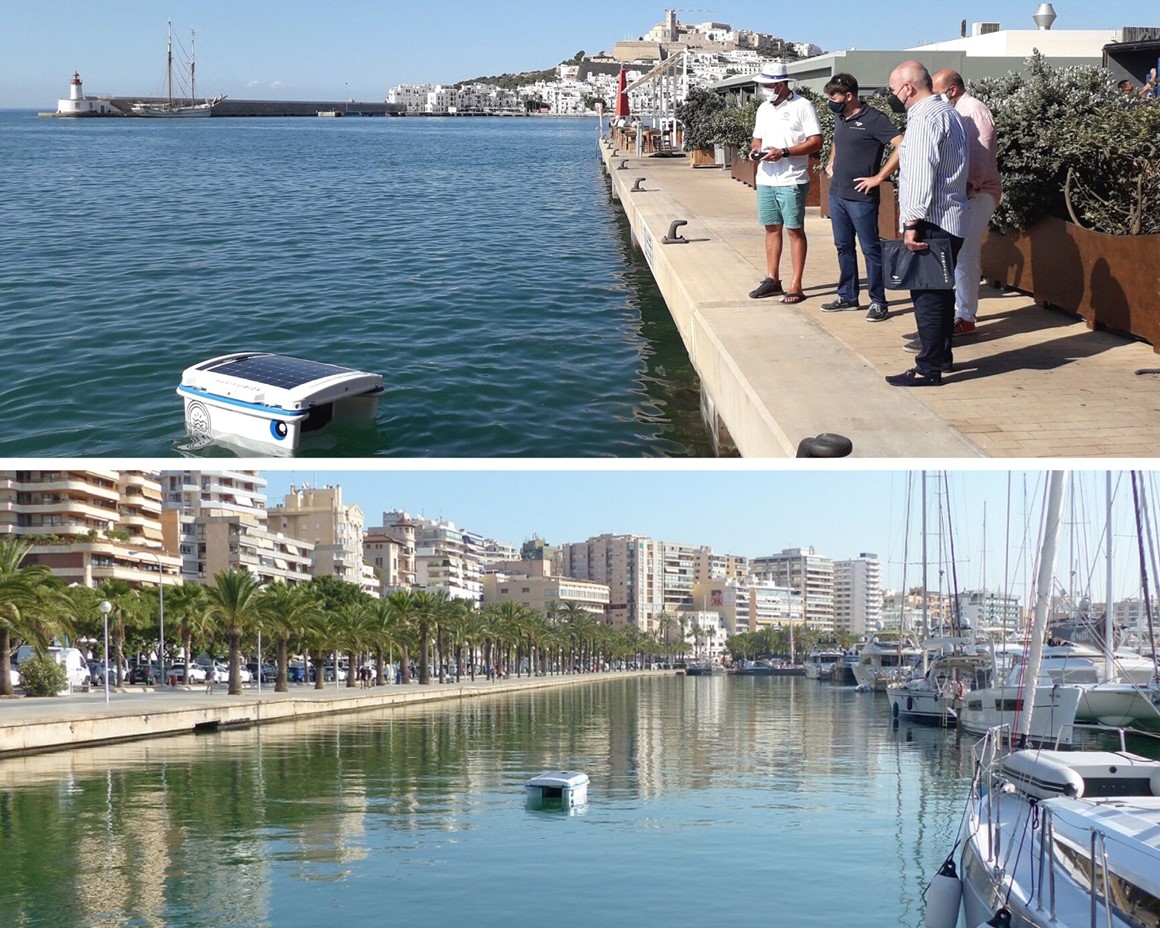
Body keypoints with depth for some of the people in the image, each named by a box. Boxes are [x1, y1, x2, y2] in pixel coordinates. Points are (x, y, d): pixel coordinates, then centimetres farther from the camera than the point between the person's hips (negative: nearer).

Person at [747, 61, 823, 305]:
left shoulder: (802, 106, -8)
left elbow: (816, 141, -12)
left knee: (794, 230, -2)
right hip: (765, 179, 7)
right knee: (772, 228, 11)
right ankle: (772, 280, 19)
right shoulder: (764, 109, 13)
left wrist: (784, 152, -20)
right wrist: (756, 149, 0)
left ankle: (796, 286, 0)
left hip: (792, 181, -6)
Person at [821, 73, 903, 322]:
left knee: (871, 249, -1)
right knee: (843, 247, 14)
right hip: (837, 195, 8)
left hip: (861, 197, -8)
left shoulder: (874, 119, -14)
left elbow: (902, 147, -21)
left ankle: (879, 302, 5)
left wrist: (878, 177, -18)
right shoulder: (839, 118, 10)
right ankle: (847, 296, 25)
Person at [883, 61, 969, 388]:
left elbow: (921, 174, -21)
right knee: (940, 292, 16)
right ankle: (941, 357, 24)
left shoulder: (926, 118, -14)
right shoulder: (946, 112, 19)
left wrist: (913, 222, -22)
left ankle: (929, 368, -5)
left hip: (932, 223, -10)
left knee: (927, 296, -7)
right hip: (951, 220, 10)